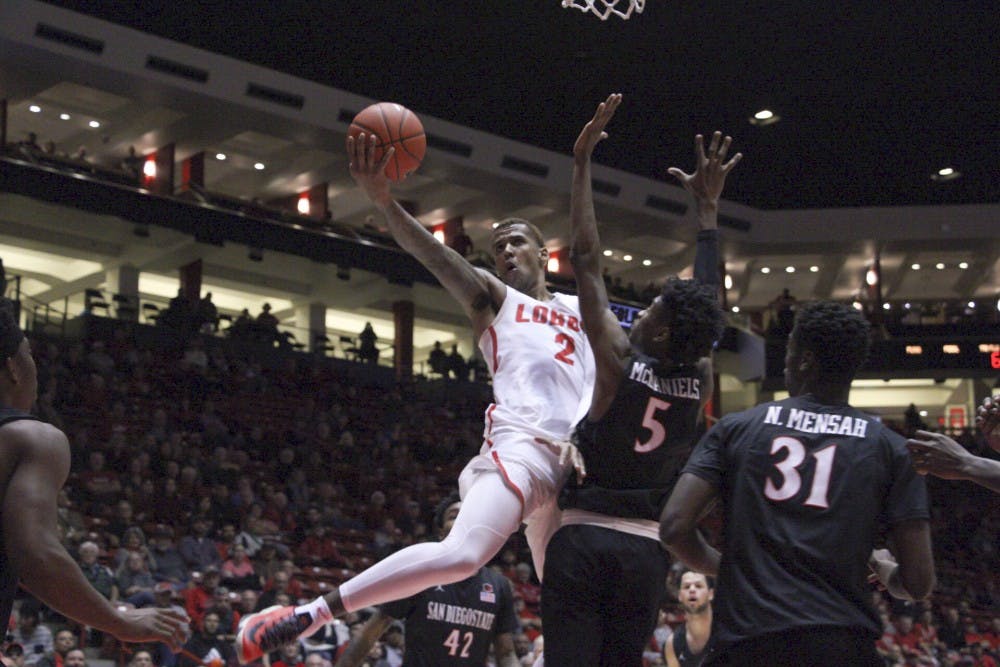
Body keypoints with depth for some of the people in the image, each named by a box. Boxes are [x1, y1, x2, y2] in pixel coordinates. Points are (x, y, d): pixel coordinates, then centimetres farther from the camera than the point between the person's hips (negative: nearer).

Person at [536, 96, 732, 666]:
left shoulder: (620, 361, -7)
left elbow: (586, 259, -6)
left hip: (584, 539, -4)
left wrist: (582, 162, -1)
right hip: (647, 550, 4)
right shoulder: (701, 379, 3)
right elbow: (708, 302, 18)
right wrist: (708, 203, 26)